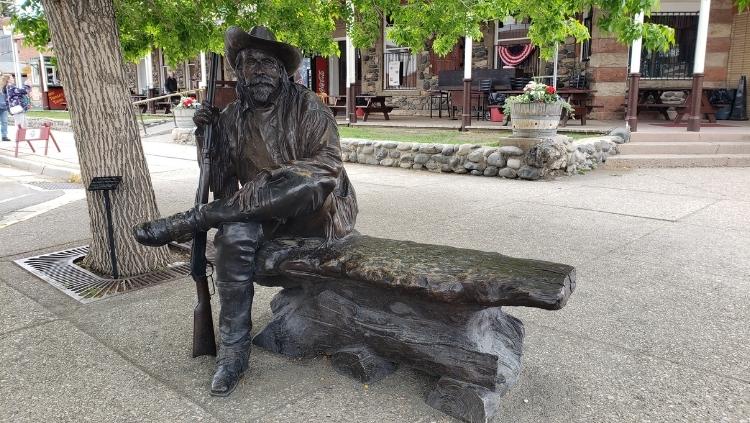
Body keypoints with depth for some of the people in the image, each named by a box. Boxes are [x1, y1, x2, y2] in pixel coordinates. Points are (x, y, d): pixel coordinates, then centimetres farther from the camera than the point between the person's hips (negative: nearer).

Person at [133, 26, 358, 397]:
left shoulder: (306, 106, -2)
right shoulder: (231, 119, 8)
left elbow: (328, 162, -13)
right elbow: (222, 186, 9)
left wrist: (273, 178, -25)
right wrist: (207, 136, -6)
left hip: (312, 211, -2)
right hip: (262, 211, 3)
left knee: (310, 180, -37)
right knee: (234, 236, -32)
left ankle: (189, 221, -27)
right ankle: (233, 351, -19)